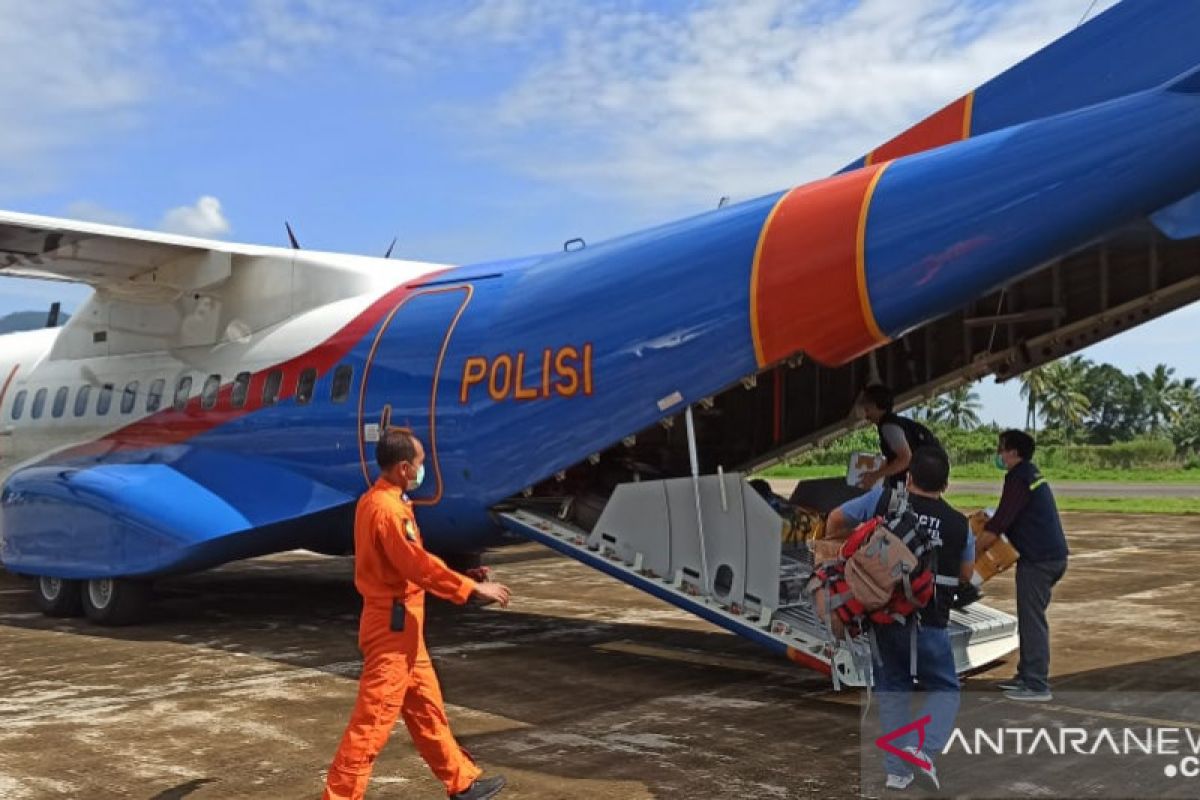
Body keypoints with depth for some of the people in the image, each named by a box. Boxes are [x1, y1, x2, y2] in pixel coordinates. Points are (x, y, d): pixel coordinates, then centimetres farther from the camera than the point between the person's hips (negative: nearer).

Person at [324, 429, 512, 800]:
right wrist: (473, 589, -16)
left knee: (427, 707, 18)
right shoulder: (387, 509, -21)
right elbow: (419, 564, -23)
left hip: (401, 624, 11)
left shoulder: (376, 501, 11)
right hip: (393, 624, -11)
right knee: (374, 719, -4)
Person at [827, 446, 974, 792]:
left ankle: (897, 770, 15)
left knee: (893, 689, 16)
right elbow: (966, 576, 10)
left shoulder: (884, 500, -5)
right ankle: (923, 747, -8)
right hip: (929, 623, -1)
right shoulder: (960, 524, -2)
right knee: (945, 688, 16)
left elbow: (836, 519, 4)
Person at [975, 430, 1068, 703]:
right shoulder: (1031, 474, 15)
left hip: (1038, 559, -10)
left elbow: (994, 531, -18)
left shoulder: (1018, 479, -15)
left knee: (1032, 620, -5)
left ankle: (1037, 686, -2)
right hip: (1052, 555, 10)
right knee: (1030, 619, 16)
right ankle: (1026, 675, 24)